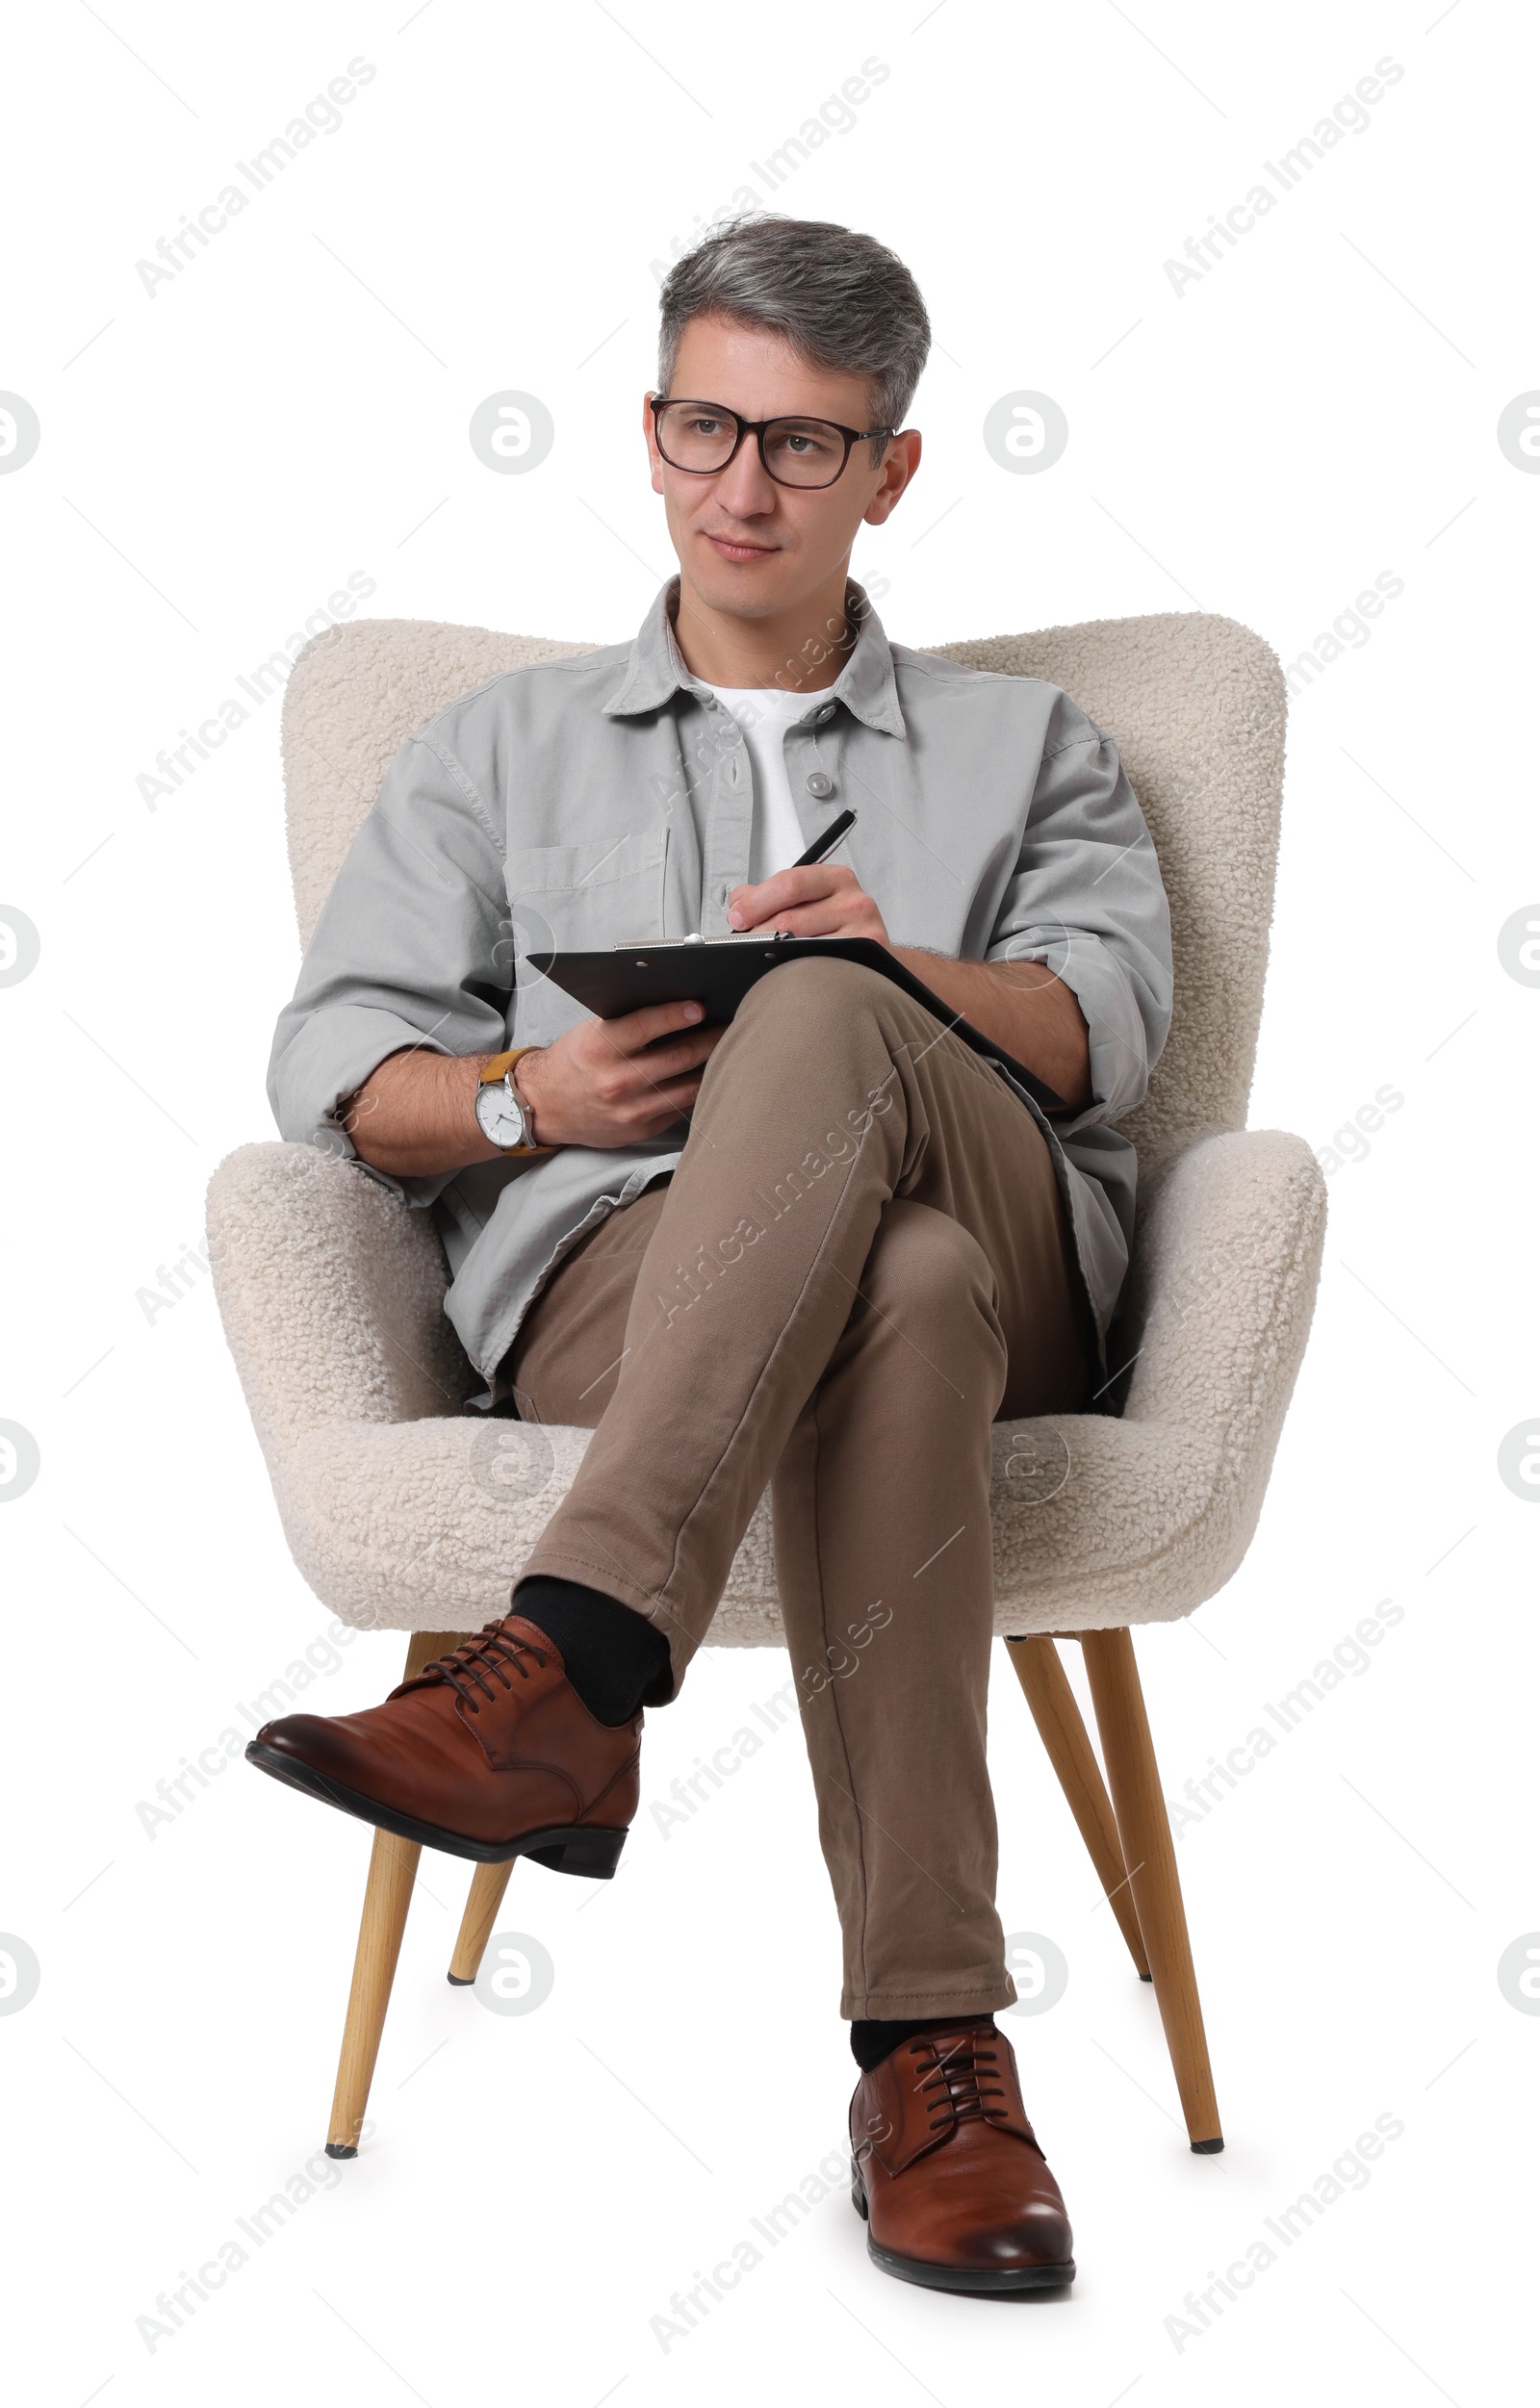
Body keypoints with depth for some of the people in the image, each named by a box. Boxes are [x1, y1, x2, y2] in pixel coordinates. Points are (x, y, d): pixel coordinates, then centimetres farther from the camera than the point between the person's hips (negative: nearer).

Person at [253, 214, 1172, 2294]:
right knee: (902, 1297, -40)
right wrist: (535, 1096, -8)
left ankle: (565, 1671, -52)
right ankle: (931, 2038, -47)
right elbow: (335, 1061, 15)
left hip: (1011, 1254, 0)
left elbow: (1106, 1019, 7)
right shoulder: (504, 744, 28)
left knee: (815, 1027, -38)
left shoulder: (1030, 743, 28)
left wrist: (899, 975, -16)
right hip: (609, 1280, 0)